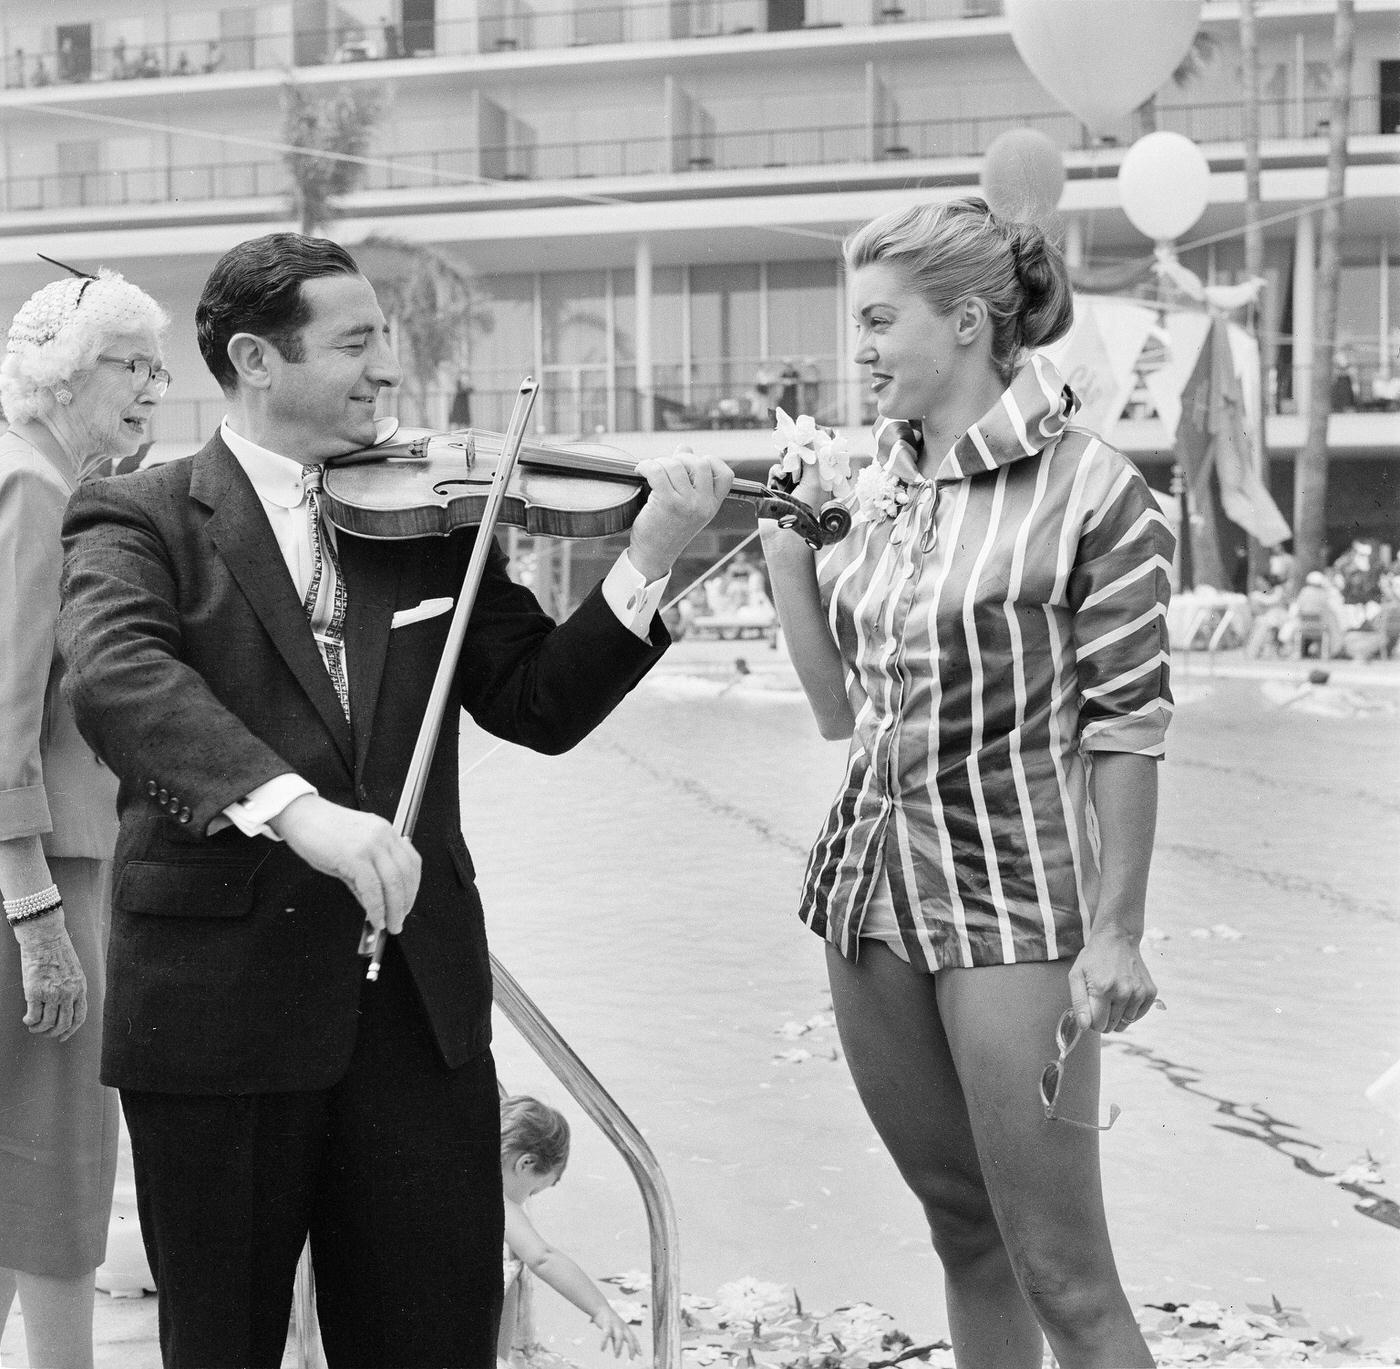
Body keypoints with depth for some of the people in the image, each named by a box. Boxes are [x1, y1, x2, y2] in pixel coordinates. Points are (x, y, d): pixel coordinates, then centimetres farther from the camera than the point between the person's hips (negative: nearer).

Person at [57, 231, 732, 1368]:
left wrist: (646, 562, -11)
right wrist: (294, 806, -37)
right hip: (219, 1003, -3)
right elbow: (117, 676, -23)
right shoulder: (139, 517, -2)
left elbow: (540, 705, 4)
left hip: (418, 997, 3)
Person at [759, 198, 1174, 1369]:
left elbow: (1127, 724, -9)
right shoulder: (874, 491, 8)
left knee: (1061, 1272, -5)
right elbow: (840, 709, 10)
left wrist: (1116, 935, -12)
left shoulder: (1087, 488, -9)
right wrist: (787, 544, 3)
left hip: (1016, 896, -6)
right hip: (873, 878, 6)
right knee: (965, 1231, 15)